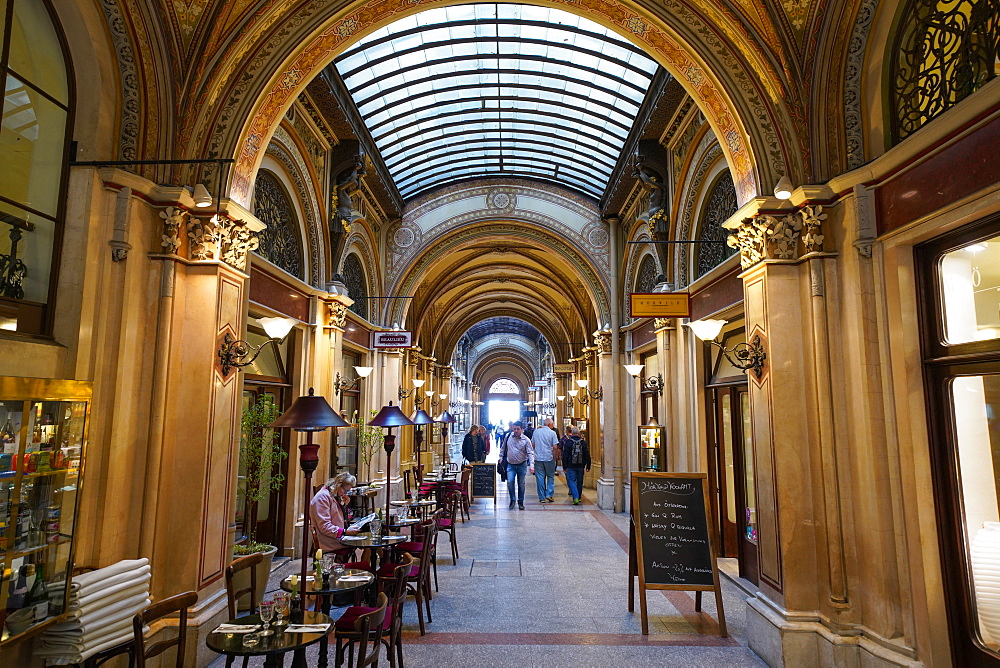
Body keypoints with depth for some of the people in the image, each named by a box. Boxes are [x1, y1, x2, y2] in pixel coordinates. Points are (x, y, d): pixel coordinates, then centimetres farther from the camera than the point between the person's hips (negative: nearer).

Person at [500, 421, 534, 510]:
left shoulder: (526, 440, -9)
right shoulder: (508, 436, -1)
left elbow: (530, 453, -11)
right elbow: (503, 448, 14)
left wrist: (531, 465, -22)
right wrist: (501, 457, 11)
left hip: (522, 465, -1)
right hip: (510, 465, 1)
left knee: (521, 484, 9)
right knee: (510, 482, -12)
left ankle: (520, 501, 24)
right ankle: (512, 500, 6)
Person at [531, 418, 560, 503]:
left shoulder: (536, 431, 4)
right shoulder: (552, 433, -6)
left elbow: (532, 444, 10)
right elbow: (555, 447, -10)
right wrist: (555, 457, 1)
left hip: (538, 458, 2)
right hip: (549, 458, -2)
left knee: (540, 478, 6)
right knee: (550, 477, 12)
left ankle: (542, 497, 9)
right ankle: (549, 494, 4)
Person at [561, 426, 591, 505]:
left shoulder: (568, 442, -6)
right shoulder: (583, 442, 1)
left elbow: (565, 455, -5)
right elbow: (587, 456, 6)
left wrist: (564, 466, 0)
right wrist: (588, 466, 13)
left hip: (571, 466, -3)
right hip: (580, 466, 3)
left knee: (571, 481, -1)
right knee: (579, 482, 14)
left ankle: (576, 497, -16)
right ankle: (579, 497, 24)